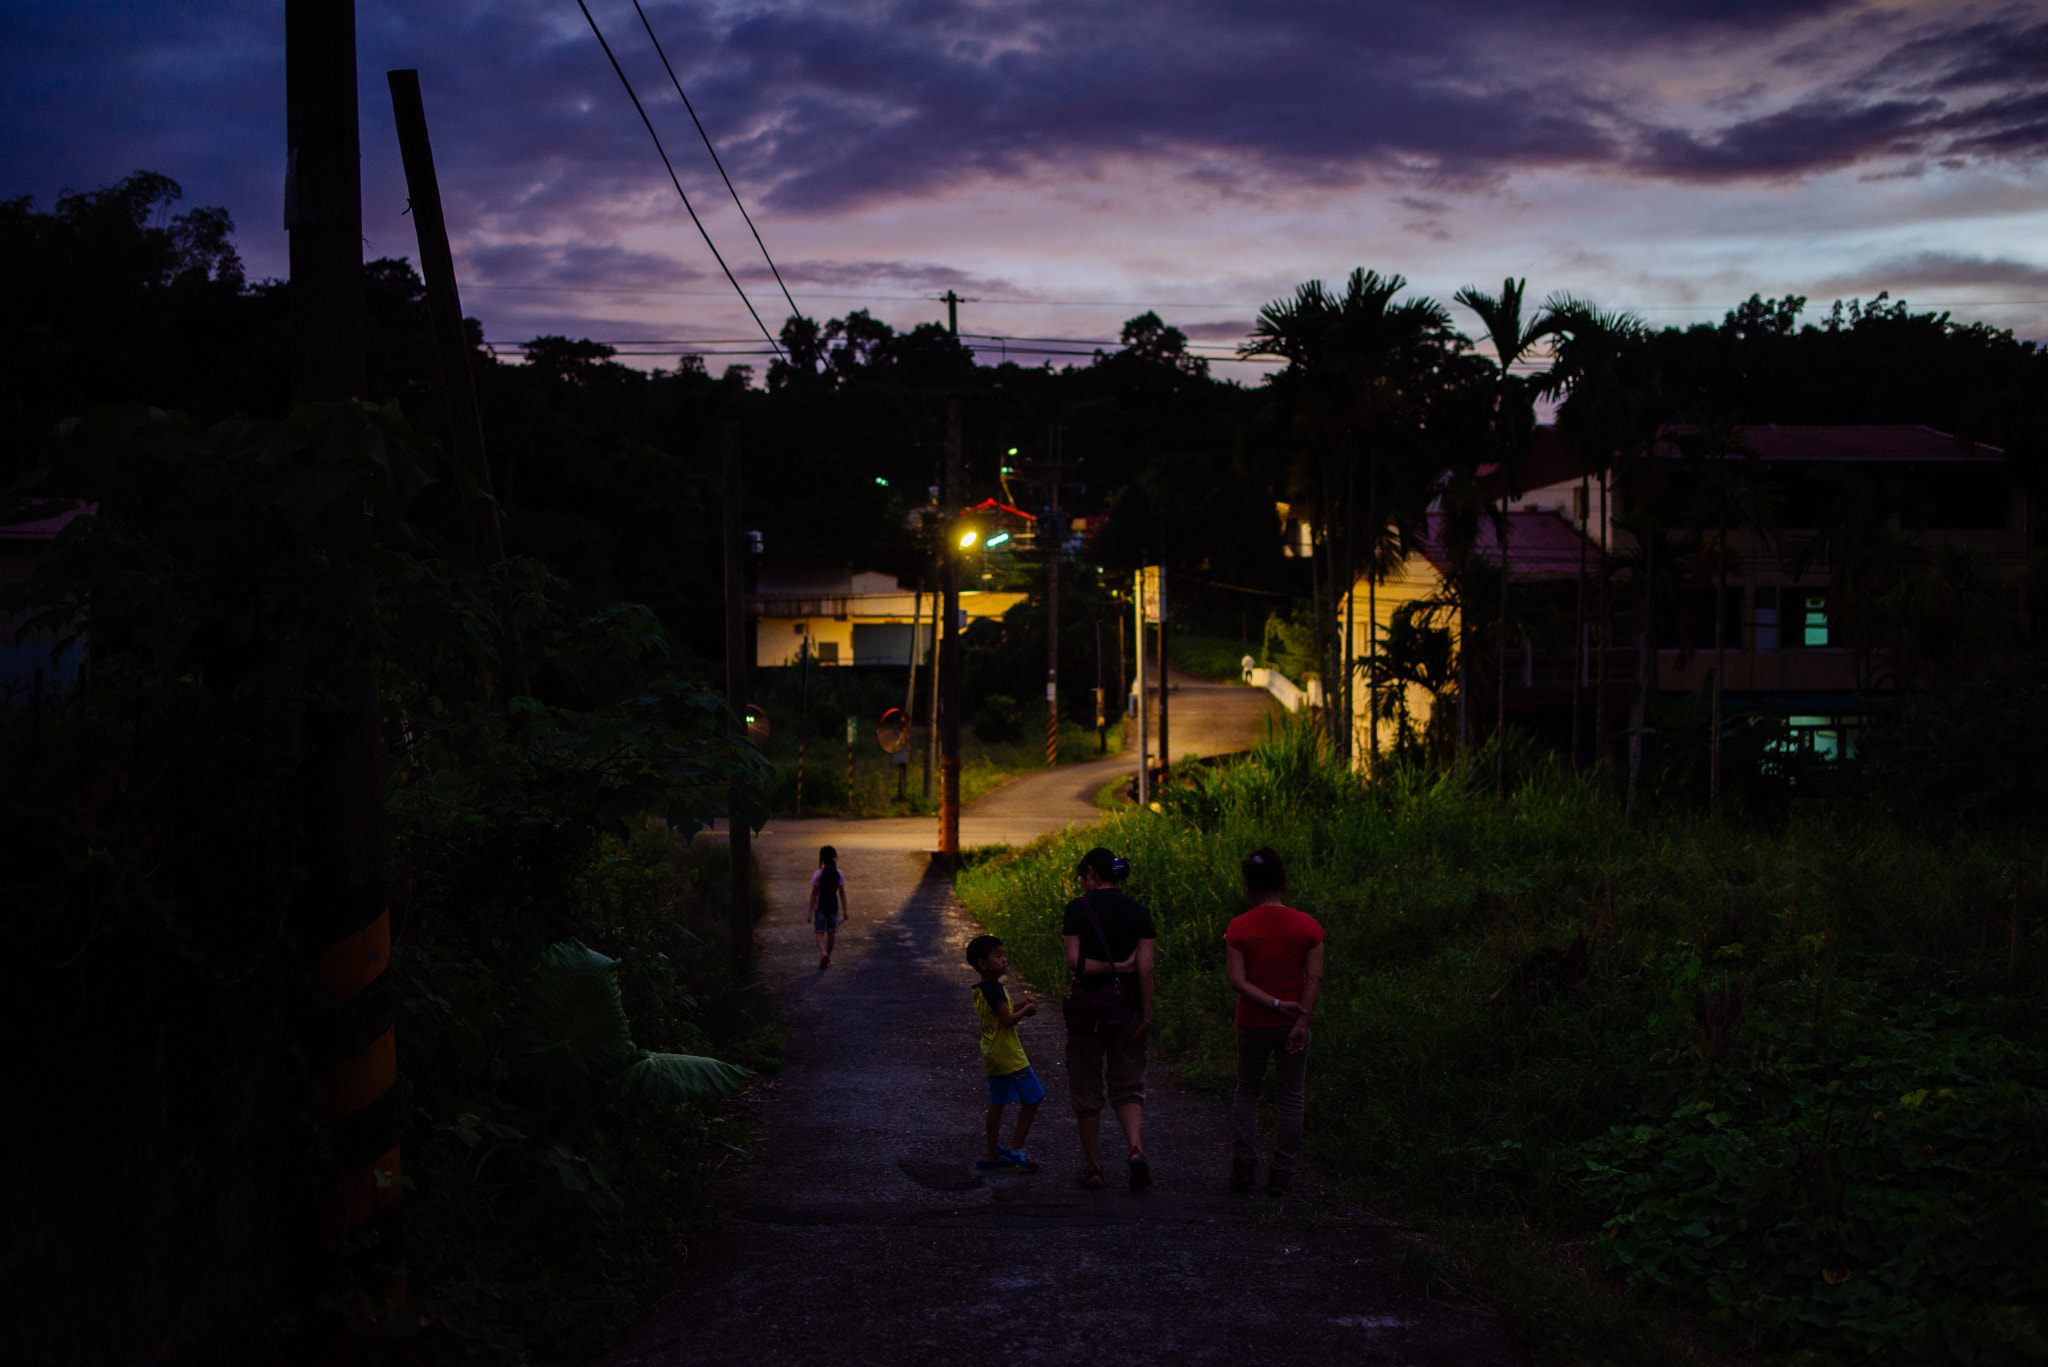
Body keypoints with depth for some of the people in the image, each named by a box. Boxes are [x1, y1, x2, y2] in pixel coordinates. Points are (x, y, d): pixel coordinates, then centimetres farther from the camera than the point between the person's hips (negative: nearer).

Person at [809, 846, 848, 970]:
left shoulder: (818, 874, -12)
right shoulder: (839, 874, -4)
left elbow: (813, 893, -9)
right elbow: (842, 892, -2)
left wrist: (810, 911, -3)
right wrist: (844, 910, 4)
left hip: (820, 906, -3)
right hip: (833, 905, 3)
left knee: (820, 932, 2)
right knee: (831, 932, 15)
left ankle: (823, 953, -24)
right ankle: (828, 959, 23)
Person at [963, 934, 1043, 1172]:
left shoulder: (979, 990, 11)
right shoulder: (995, 988, -20)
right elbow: (1008, 1020, -24)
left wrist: (1022, 1003, 9)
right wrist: (1027, 1009, -8)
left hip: (991, 1056, 10)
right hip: (1009, 1055, -10)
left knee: (997, 1103, 13)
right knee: (1032, 1098, 0)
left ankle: (993, 1155, 17)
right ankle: (1015, 1147, 2)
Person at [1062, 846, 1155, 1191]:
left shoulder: (1078, 908, -7)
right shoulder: (1139, 913, 0)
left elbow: (1074, 962, -15)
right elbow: (1145, 968, -5)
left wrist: (1113, 967, -8)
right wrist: (1146, 1014, -3)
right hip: (1127, 1008, 2)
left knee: (1087, 1090, 11)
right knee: (1127, 1088, 11)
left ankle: (1093, 1167, 17)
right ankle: (1136, 1148, -13)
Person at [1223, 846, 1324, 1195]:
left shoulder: (1237, 929, -7)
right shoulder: (1307, 926, -5)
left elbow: (1238, 980, -13)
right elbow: (1314, 978, -11)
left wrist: (1275, 1005, -13)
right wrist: (1301, 1020, -13)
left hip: (1252, 1023, 0)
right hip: (1294, 1023, 0)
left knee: (1247, 1091, 18)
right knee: (1293, 1096, 10)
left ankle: (1242, 1166, 7)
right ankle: (1281, 1175, 10)